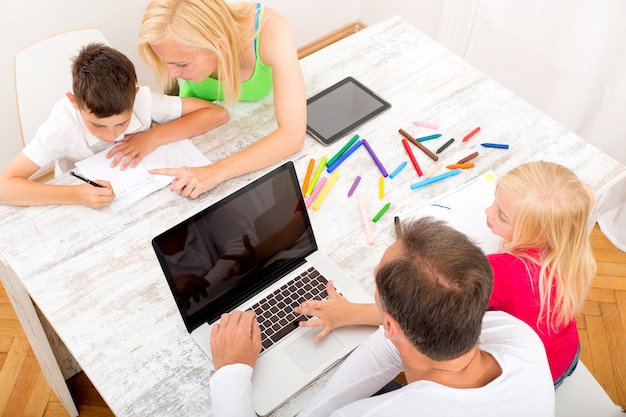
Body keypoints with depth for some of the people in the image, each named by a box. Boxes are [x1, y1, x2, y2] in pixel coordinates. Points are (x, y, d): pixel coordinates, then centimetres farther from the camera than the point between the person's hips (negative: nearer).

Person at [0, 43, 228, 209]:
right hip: (85, 212, -2)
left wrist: (155, 136, -26)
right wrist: (75, 194, -41)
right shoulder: (64, 125, -26)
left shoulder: (143, 99, -22)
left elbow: (217, 113, -18)